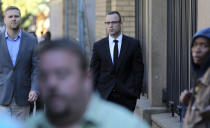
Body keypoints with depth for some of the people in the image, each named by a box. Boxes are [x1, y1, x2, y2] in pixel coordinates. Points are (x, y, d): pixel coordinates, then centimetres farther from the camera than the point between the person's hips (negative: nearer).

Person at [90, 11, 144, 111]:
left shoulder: (133, 44, 2)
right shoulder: (98, 46, 6)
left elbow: (138, 70, 3)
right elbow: (94, 72, 7)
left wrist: (136, 92, -3)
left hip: (126, 97, -1)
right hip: (104, 96, 1)